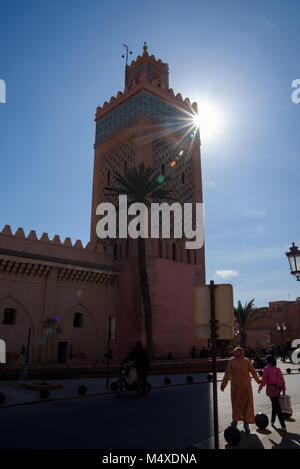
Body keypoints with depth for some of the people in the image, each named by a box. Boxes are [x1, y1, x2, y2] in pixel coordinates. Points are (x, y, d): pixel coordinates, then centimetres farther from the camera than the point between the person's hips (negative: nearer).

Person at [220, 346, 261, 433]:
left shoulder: (231, 361, -6)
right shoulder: (246, 361, -3)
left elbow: (227, 374, -9)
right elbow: (253, 372, 2)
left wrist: (223, 384, -5)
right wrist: (258, 381, 18)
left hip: (236, 386, 0)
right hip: (246, 386, 0)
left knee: (236, 403, 17)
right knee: (247, 404, 9)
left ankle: (235, 421, 25)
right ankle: (246, 425, 7)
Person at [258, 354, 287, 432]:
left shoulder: (266, 369, -10)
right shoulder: (278, 369, 6)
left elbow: (264, 380, -11)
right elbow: (282, 380, 7)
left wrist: (260, 388, 3)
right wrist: (283, 390, 17)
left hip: (271, 389, -6)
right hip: (278, 389, 6)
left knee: (277, 407, -4)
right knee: (275, 405, 22)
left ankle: (283, 426, -9)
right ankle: (272, 421, 35)